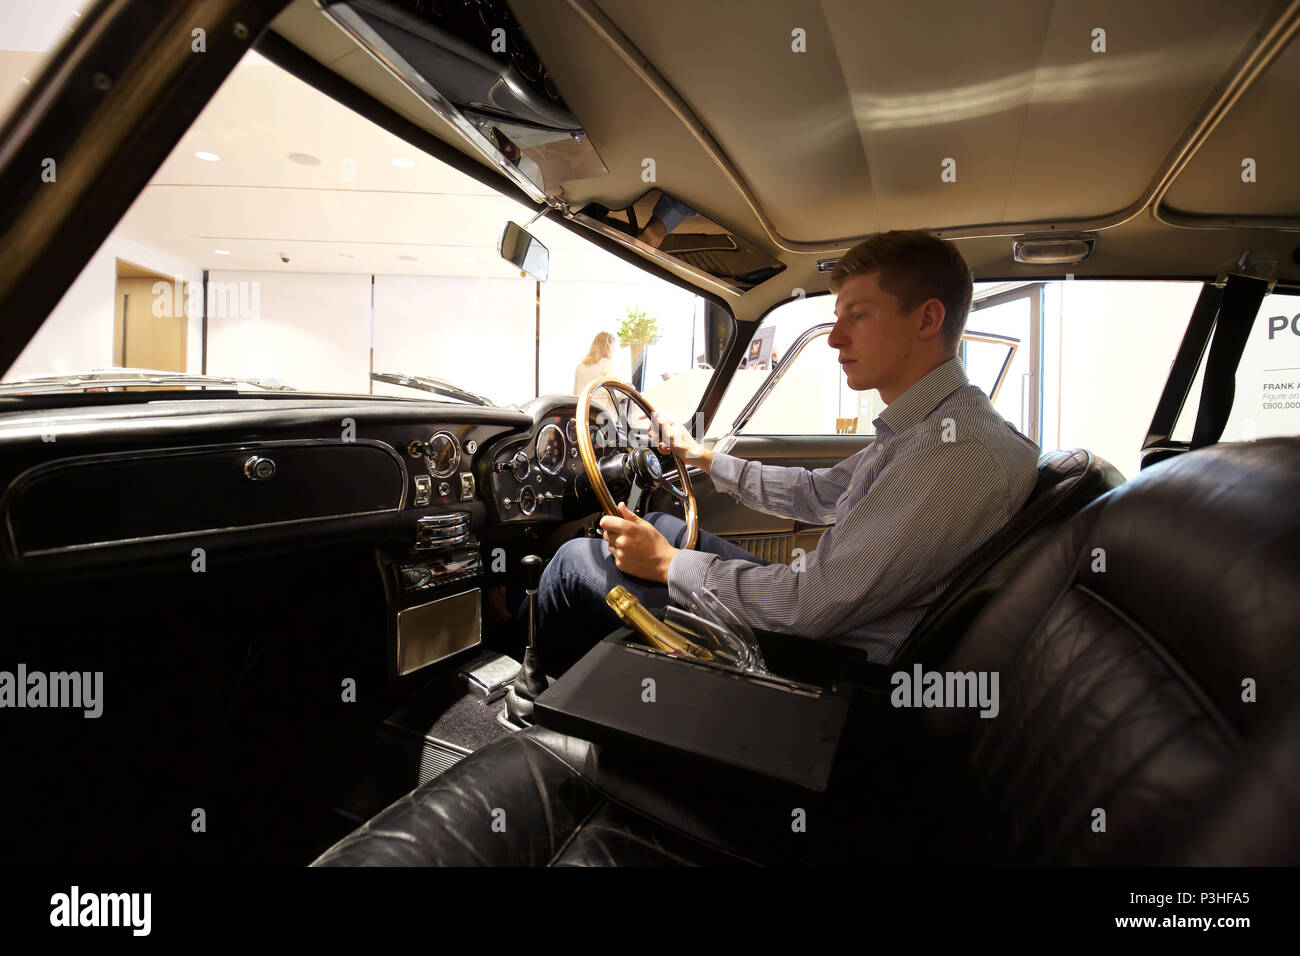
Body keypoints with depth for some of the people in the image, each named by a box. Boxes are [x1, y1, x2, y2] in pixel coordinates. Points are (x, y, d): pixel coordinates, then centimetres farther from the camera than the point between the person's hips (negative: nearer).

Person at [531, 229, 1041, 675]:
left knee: (577, 561, -4)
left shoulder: (960, 452, -28)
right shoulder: (919, 426, 6)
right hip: (813, 605, 10)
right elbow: (818, 493, 19)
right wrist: (703, 456, 21)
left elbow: (814, 605, -29)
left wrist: (668, 563, -17)